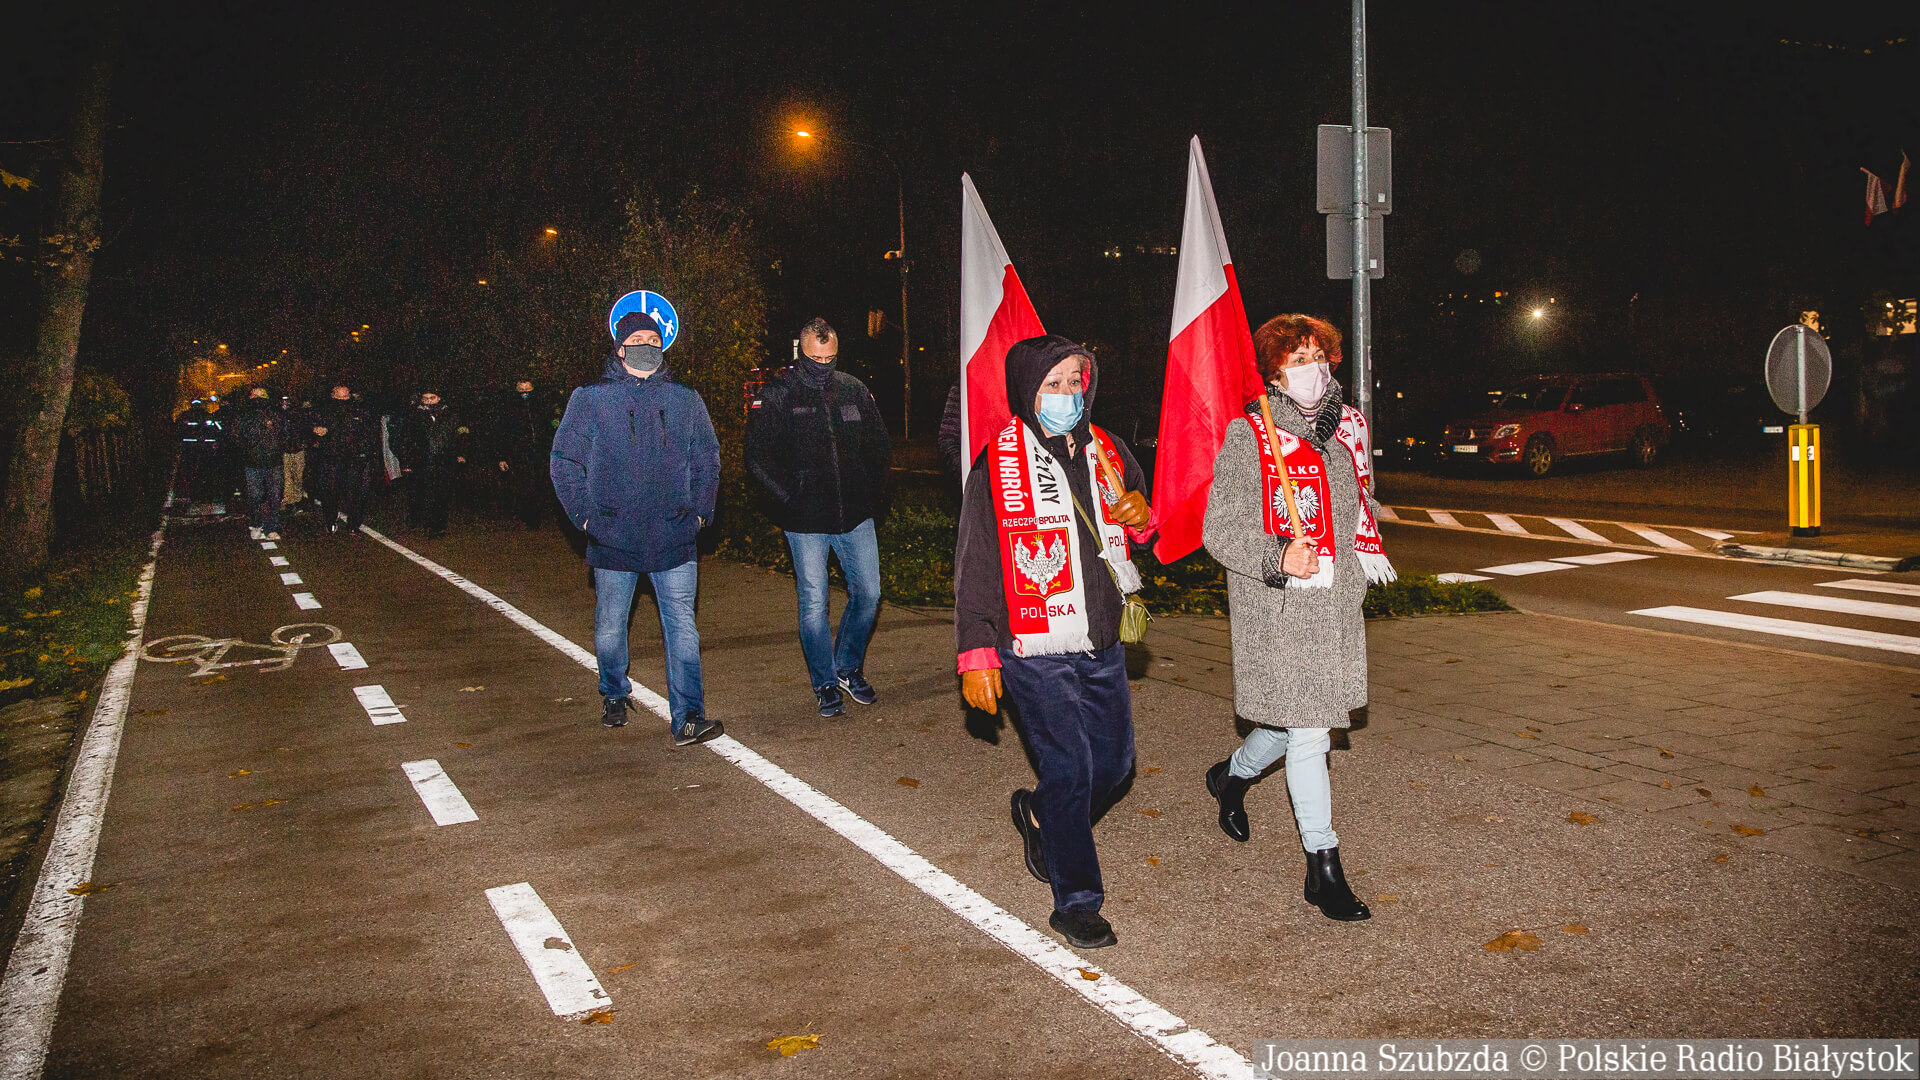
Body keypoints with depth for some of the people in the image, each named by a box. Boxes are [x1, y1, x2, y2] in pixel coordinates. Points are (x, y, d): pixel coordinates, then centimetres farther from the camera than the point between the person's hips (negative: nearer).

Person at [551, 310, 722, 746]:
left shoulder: (685, 400, 8)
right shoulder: (590, 399, 1)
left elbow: (708, 459, 15)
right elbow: (564, 461, 3)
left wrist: (699, 511, 6)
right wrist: (585, 515, -3)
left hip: (674, 537, 1)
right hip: (613, 540, 0)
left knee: (681, 626, -4)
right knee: (610, 627, 11)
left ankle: (688, 718, -3)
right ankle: (615, 696, 35)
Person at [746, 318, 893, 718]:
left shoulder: (855, 391, 6)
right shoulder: (778, 396, -5)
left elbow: (880, 445, 16)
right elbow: (758, 455, -5)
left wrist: (873, 491, 7)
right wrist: (789, 497, -10)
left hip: (855, 516, 4)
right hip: (805, 520, -3)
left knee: (868, 593, 6)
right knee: (814, 602, 1)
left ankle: (848, 668, 28)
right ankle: (825, 685, 16)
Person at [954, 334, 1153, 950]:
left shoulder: (1108, 453, 10)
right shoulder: (999, 463, -6)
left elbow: (1140, 542, 22)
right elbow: (975, 564, -5)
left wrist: (1143, 519, -2)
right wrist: (976, 651, -9)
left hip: (1103, 646, 6)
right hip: (1036, 650, -6)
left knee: (1115, 765, 13)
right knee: (1070, 770, -5)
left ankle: (1040, 814, 42)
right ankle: (1076, 903, 11)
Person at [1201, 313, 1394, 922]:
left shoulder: (1345, 428, 10)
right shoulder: (1248, 438, -10)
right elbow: (1220, 531, -12)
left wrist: (1366, 550, 17)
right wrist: (1277, 558, -25)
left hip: (1334, 600, 7)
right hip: (1276, 606, -7)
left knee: (1297, 718, 16)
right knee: (1307, 732, -5)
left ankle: (1232, 776, 47)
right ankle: (1323, 867, 6)